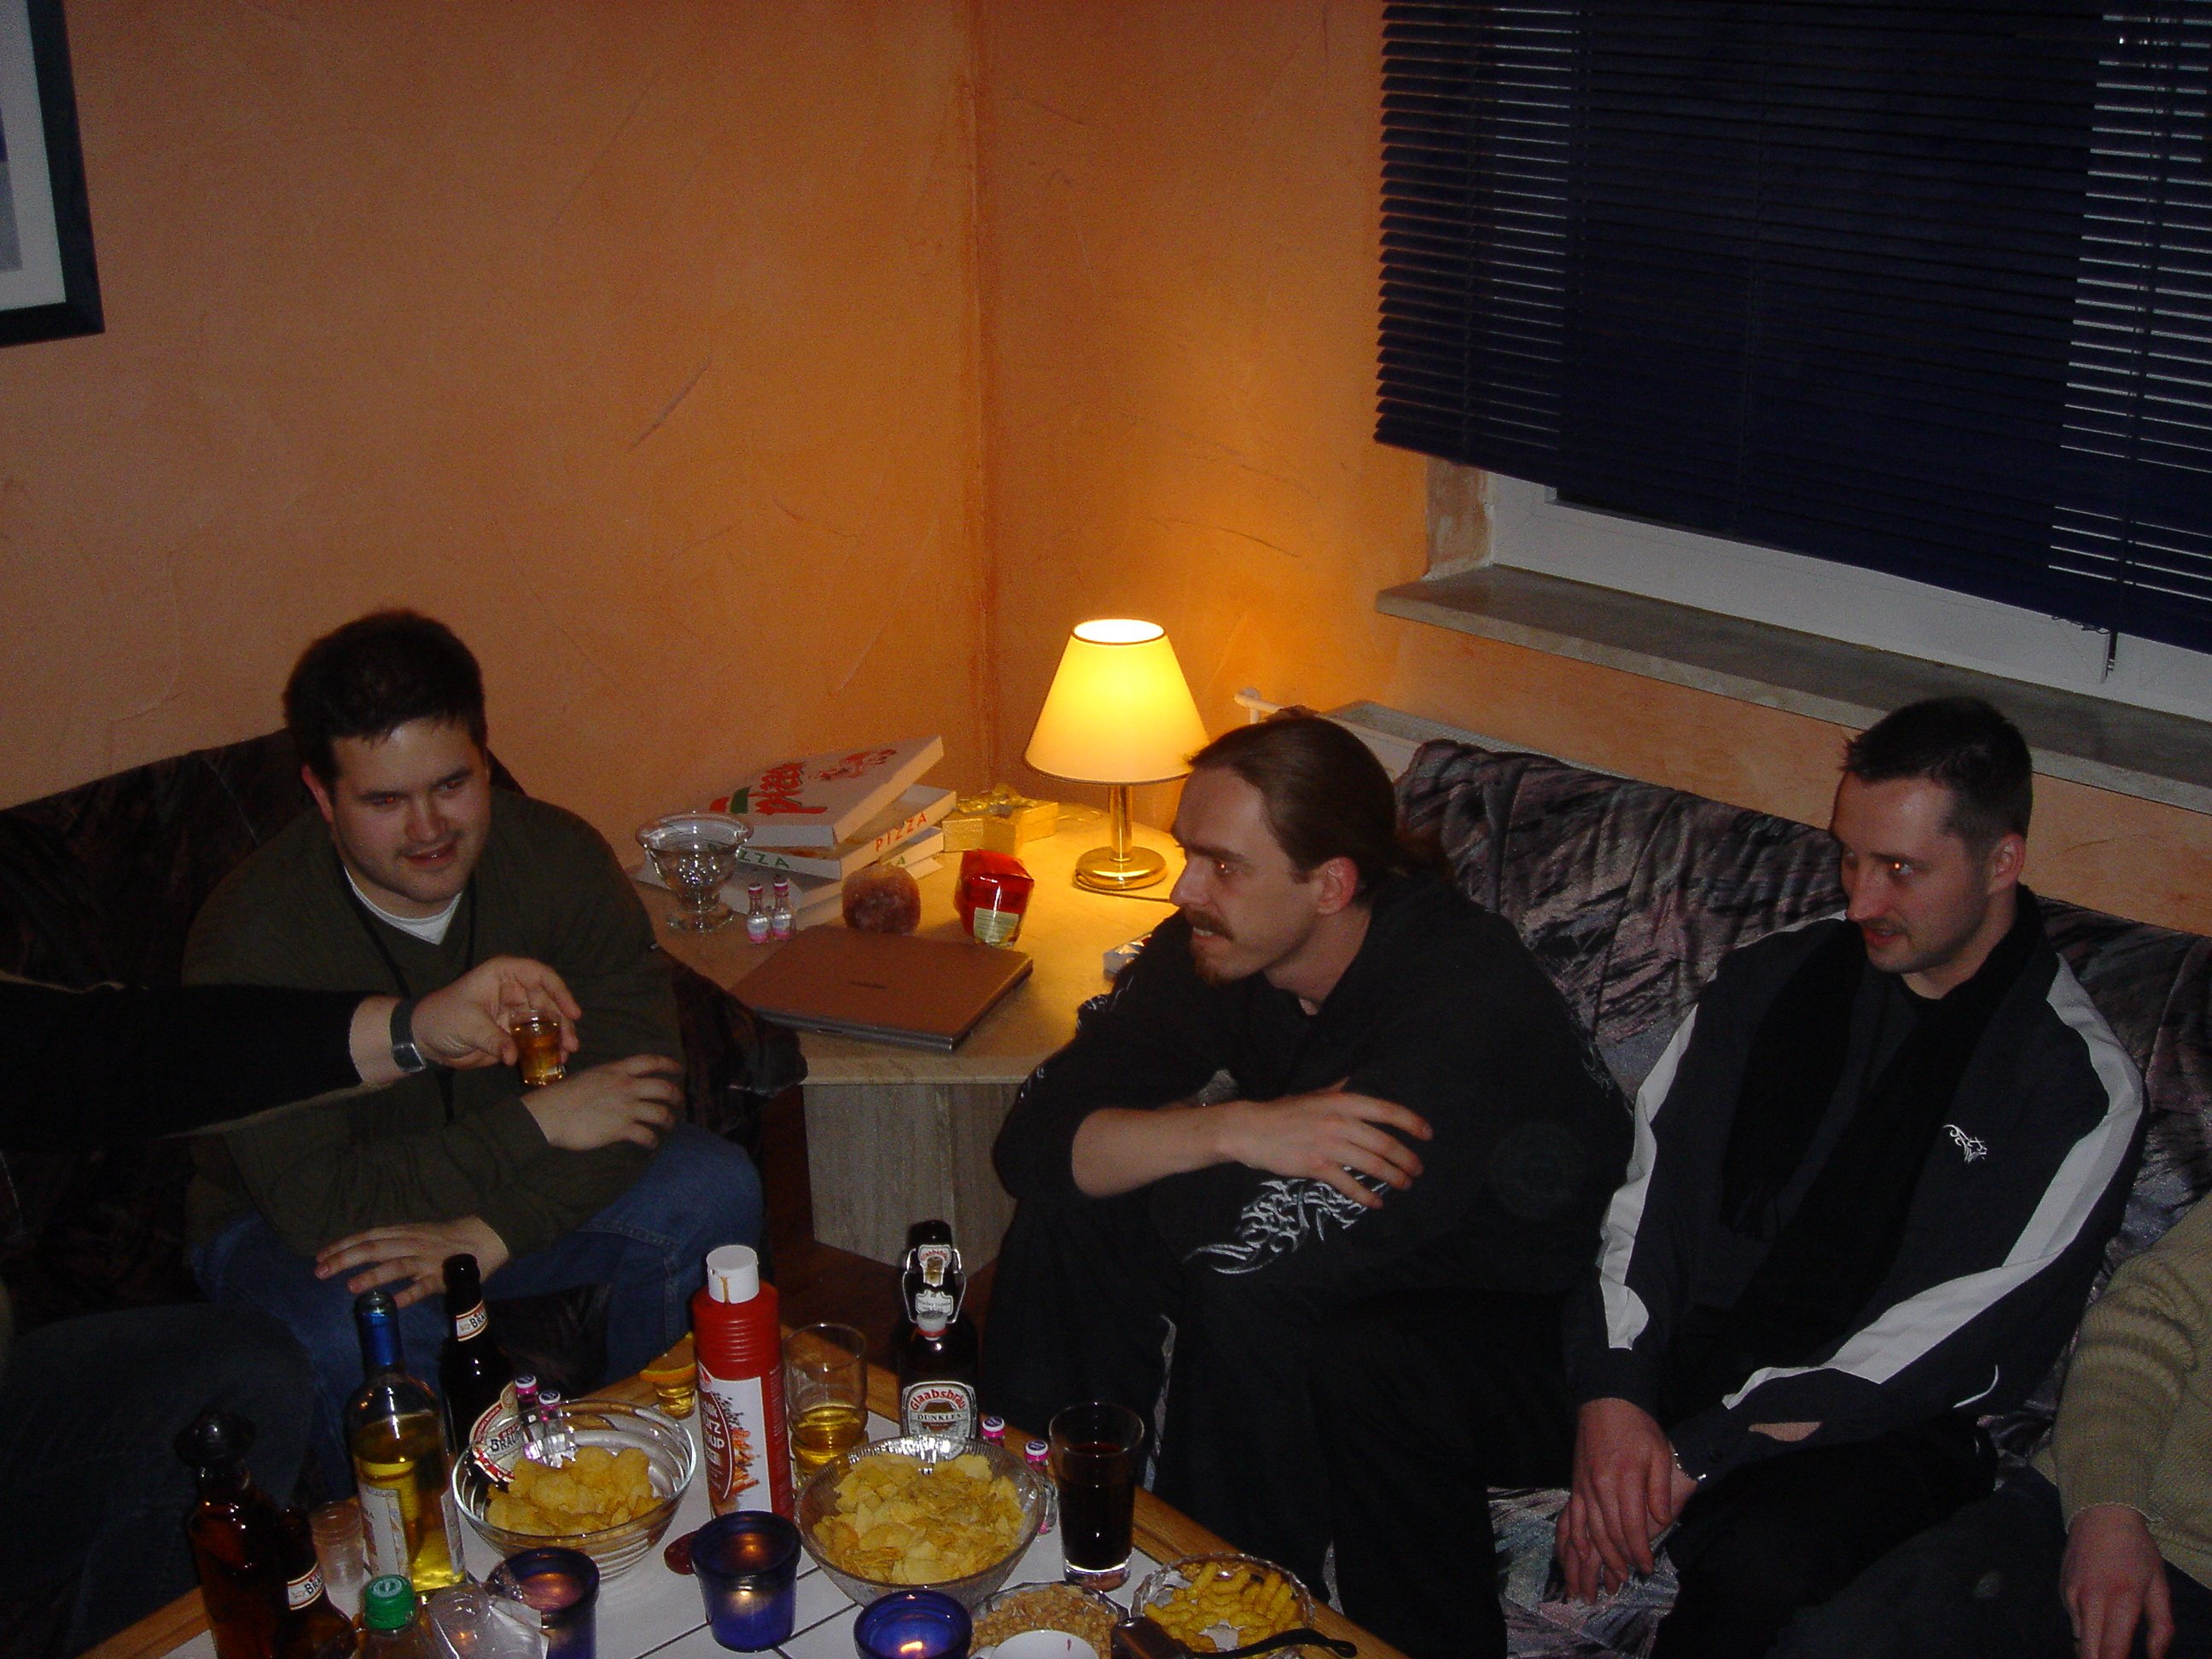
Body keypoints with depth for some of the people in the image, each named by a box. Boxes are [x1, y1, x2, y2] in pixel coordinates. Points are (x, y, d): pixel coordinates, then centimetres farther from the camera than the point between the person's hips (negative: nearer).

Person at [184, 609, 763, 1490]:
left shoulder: (559, 857, -16)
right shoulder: (251, 937, -26)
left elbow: (639, 1083, -19)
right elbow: (316, 1202, -30)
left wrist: (490, 1234, -32)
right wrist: (537, 1123, -28)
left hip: (519, 1197, 4)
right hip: (289, 1226, -3)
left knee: (712, 1187, -21)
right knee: (350, 1338, -37)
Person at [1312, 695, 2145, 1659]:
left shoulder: (2077, 1085, -6)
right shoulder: (1769, 980, 10)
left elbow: (1960, 1346, -13)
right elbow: (1650, 1185, 7)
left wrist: (1696, 1456, -18)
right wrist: (1613, 1392, -11)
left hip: (1865, 1428, -5)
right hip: (1662, 1361, 5)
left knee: (1765, 1564, -40)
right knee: (1367, 1364, -16)